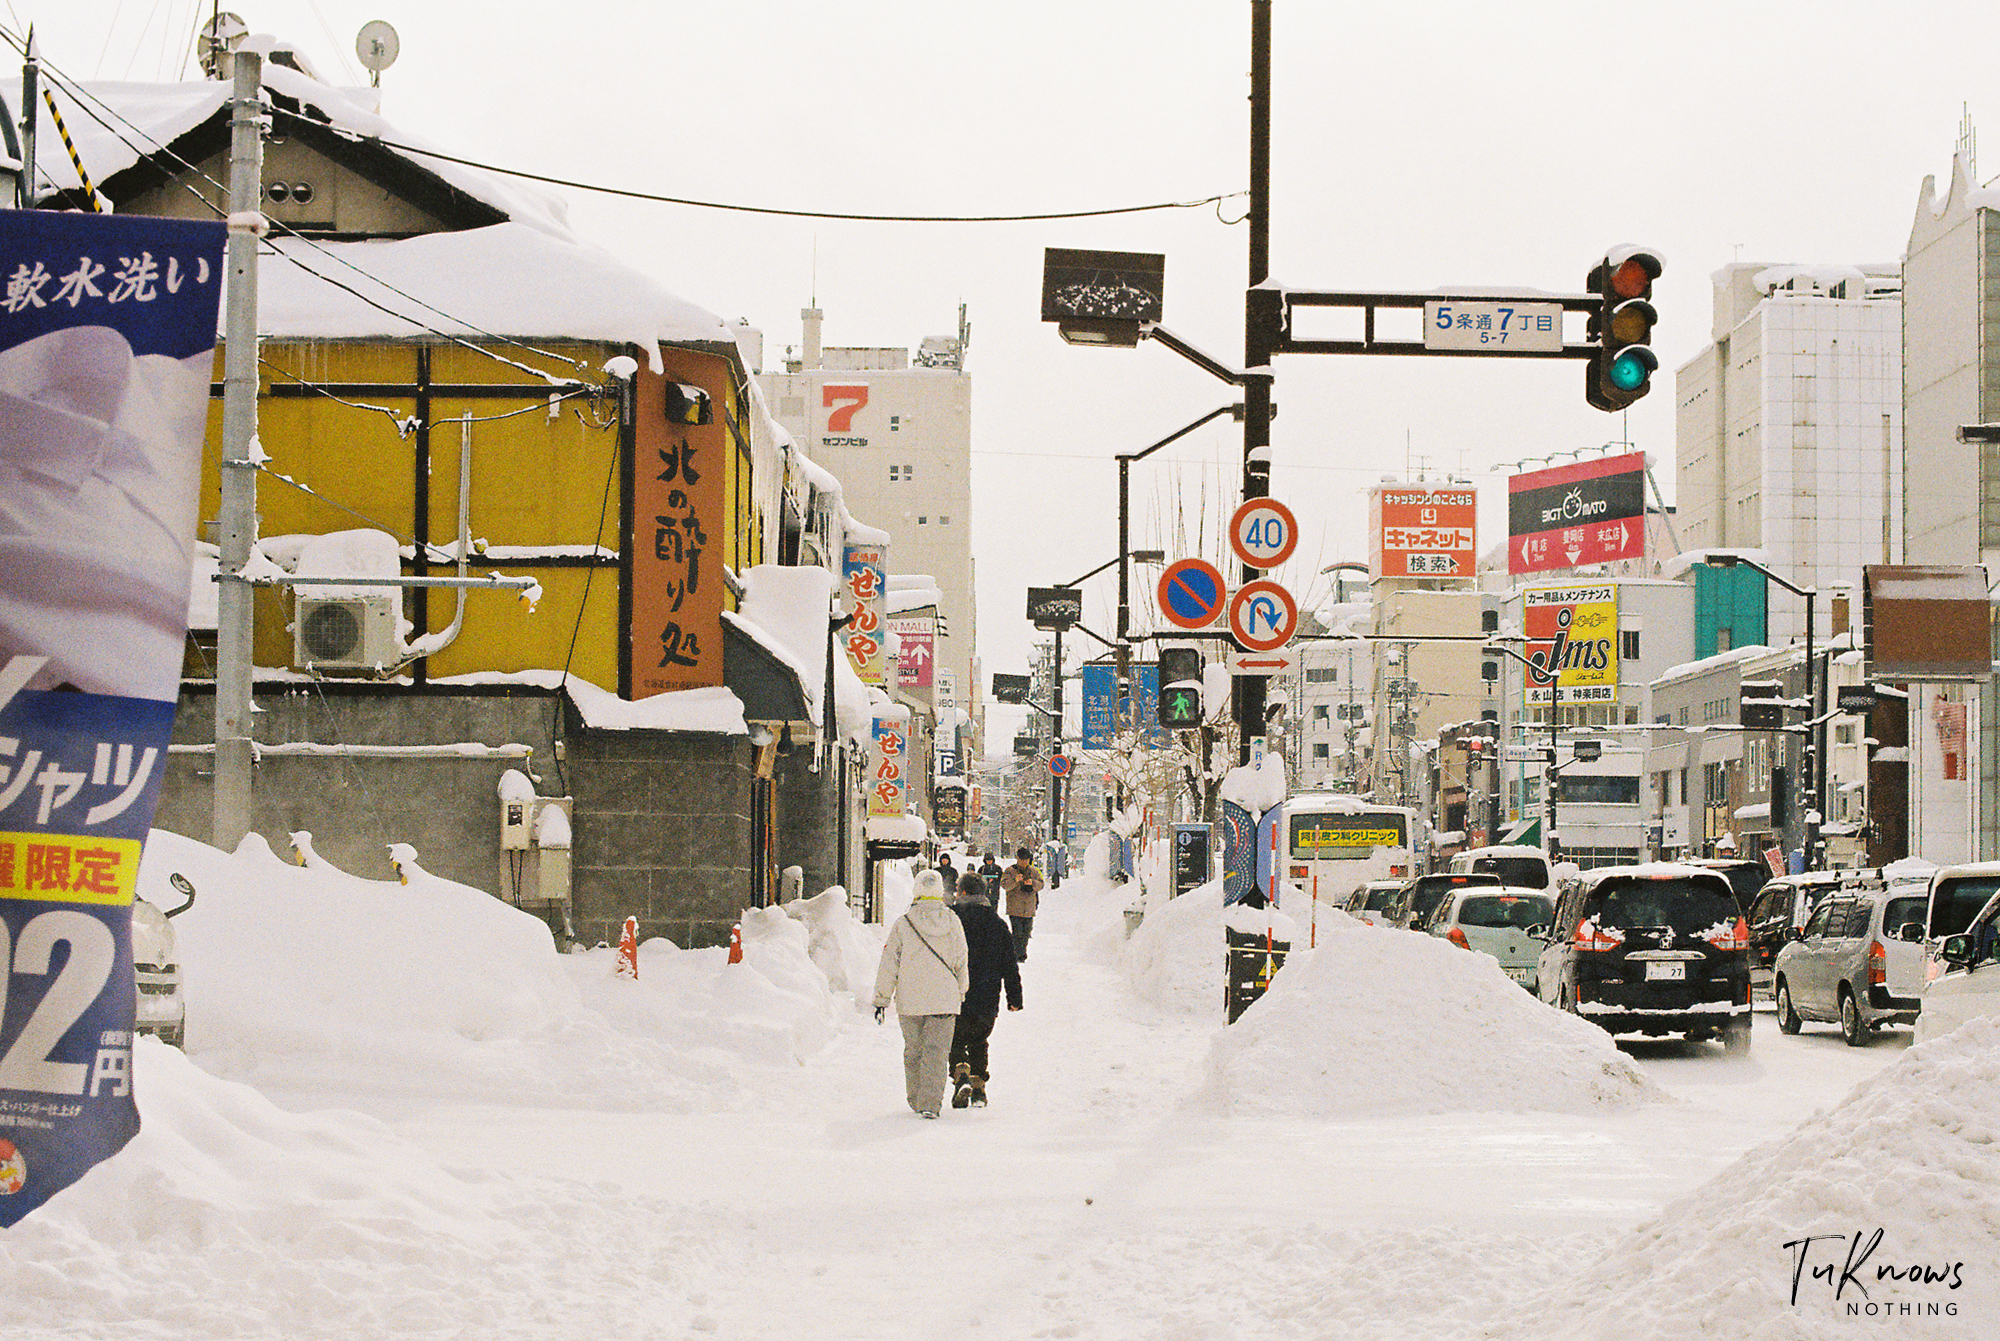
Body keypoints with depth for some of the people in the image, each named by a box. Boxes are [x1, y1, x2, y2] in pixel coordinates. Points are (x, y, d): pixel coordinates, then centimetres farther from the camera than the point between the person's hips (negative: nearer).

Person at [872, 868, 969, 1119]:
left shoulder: (903, 924, -5)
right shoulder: (953, 923, 0)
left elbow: (889, 965, -2)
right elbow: (962, 964, 8)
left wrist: (881, 999, 6)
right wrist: (961, 993, 22)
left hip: (910, 1001, 0)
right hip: (945, 1000, 0)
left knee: (913, 1051, 14)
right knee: (937, 1051, 0)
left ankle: (916, 1101, 22)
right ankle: (930, 1103, -11)